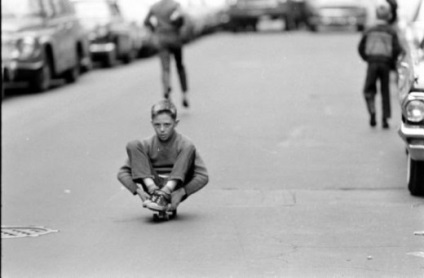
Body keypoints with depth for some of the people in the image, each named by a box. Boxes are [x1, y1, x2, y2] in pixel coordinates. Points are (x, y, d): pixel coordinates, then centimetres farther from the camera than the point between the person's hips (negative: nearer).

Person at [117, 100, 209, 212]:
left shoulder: (184, 144, 0)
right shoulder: (147, 144, 4)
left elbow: (203, 176, -10)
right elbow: (122, 173, 1)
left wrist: (181, 193, -25)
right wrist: (139, 190, -19)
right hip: (153, 185, 1)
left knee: (189, 148, -20)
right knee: (133, 145, -10)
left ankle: (164, 196, -33)